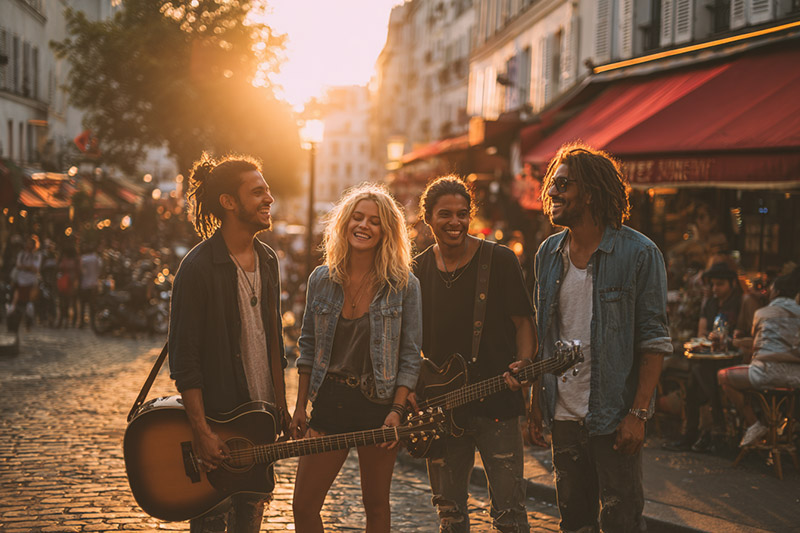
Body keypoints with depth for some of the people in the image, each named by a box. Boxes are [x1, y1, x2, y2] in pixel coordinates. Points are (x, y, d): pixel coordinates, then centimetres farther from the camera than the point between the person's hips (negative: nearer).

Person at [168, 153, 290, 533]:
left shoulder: (267, 259, 9)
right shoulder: (198, 267, -16)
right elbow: (184, 359, -18)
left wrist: (281, 405, 14)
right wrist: (201, 432, -21)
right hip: (217, 417, -7)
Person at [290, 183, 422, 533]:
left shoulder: (403, 285, -5)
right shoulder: (321, 280, 3)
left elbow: (410, 355, -4)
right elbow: (308, 347, 10)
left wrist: (397, 410, -13)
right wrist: (301, 407, 7)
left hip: (378, 404, -2)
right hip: (330, 401, 2)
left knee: (376, 505, 9)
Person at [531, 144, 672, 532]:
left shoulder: (639, 253, -10)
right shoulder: (548, 253, 7)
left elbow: (654, 340, -10)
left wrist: (638, 413, -15)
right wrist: (537, 396, 8)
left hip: (614, 416, -5)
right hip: (563, 413, 5)